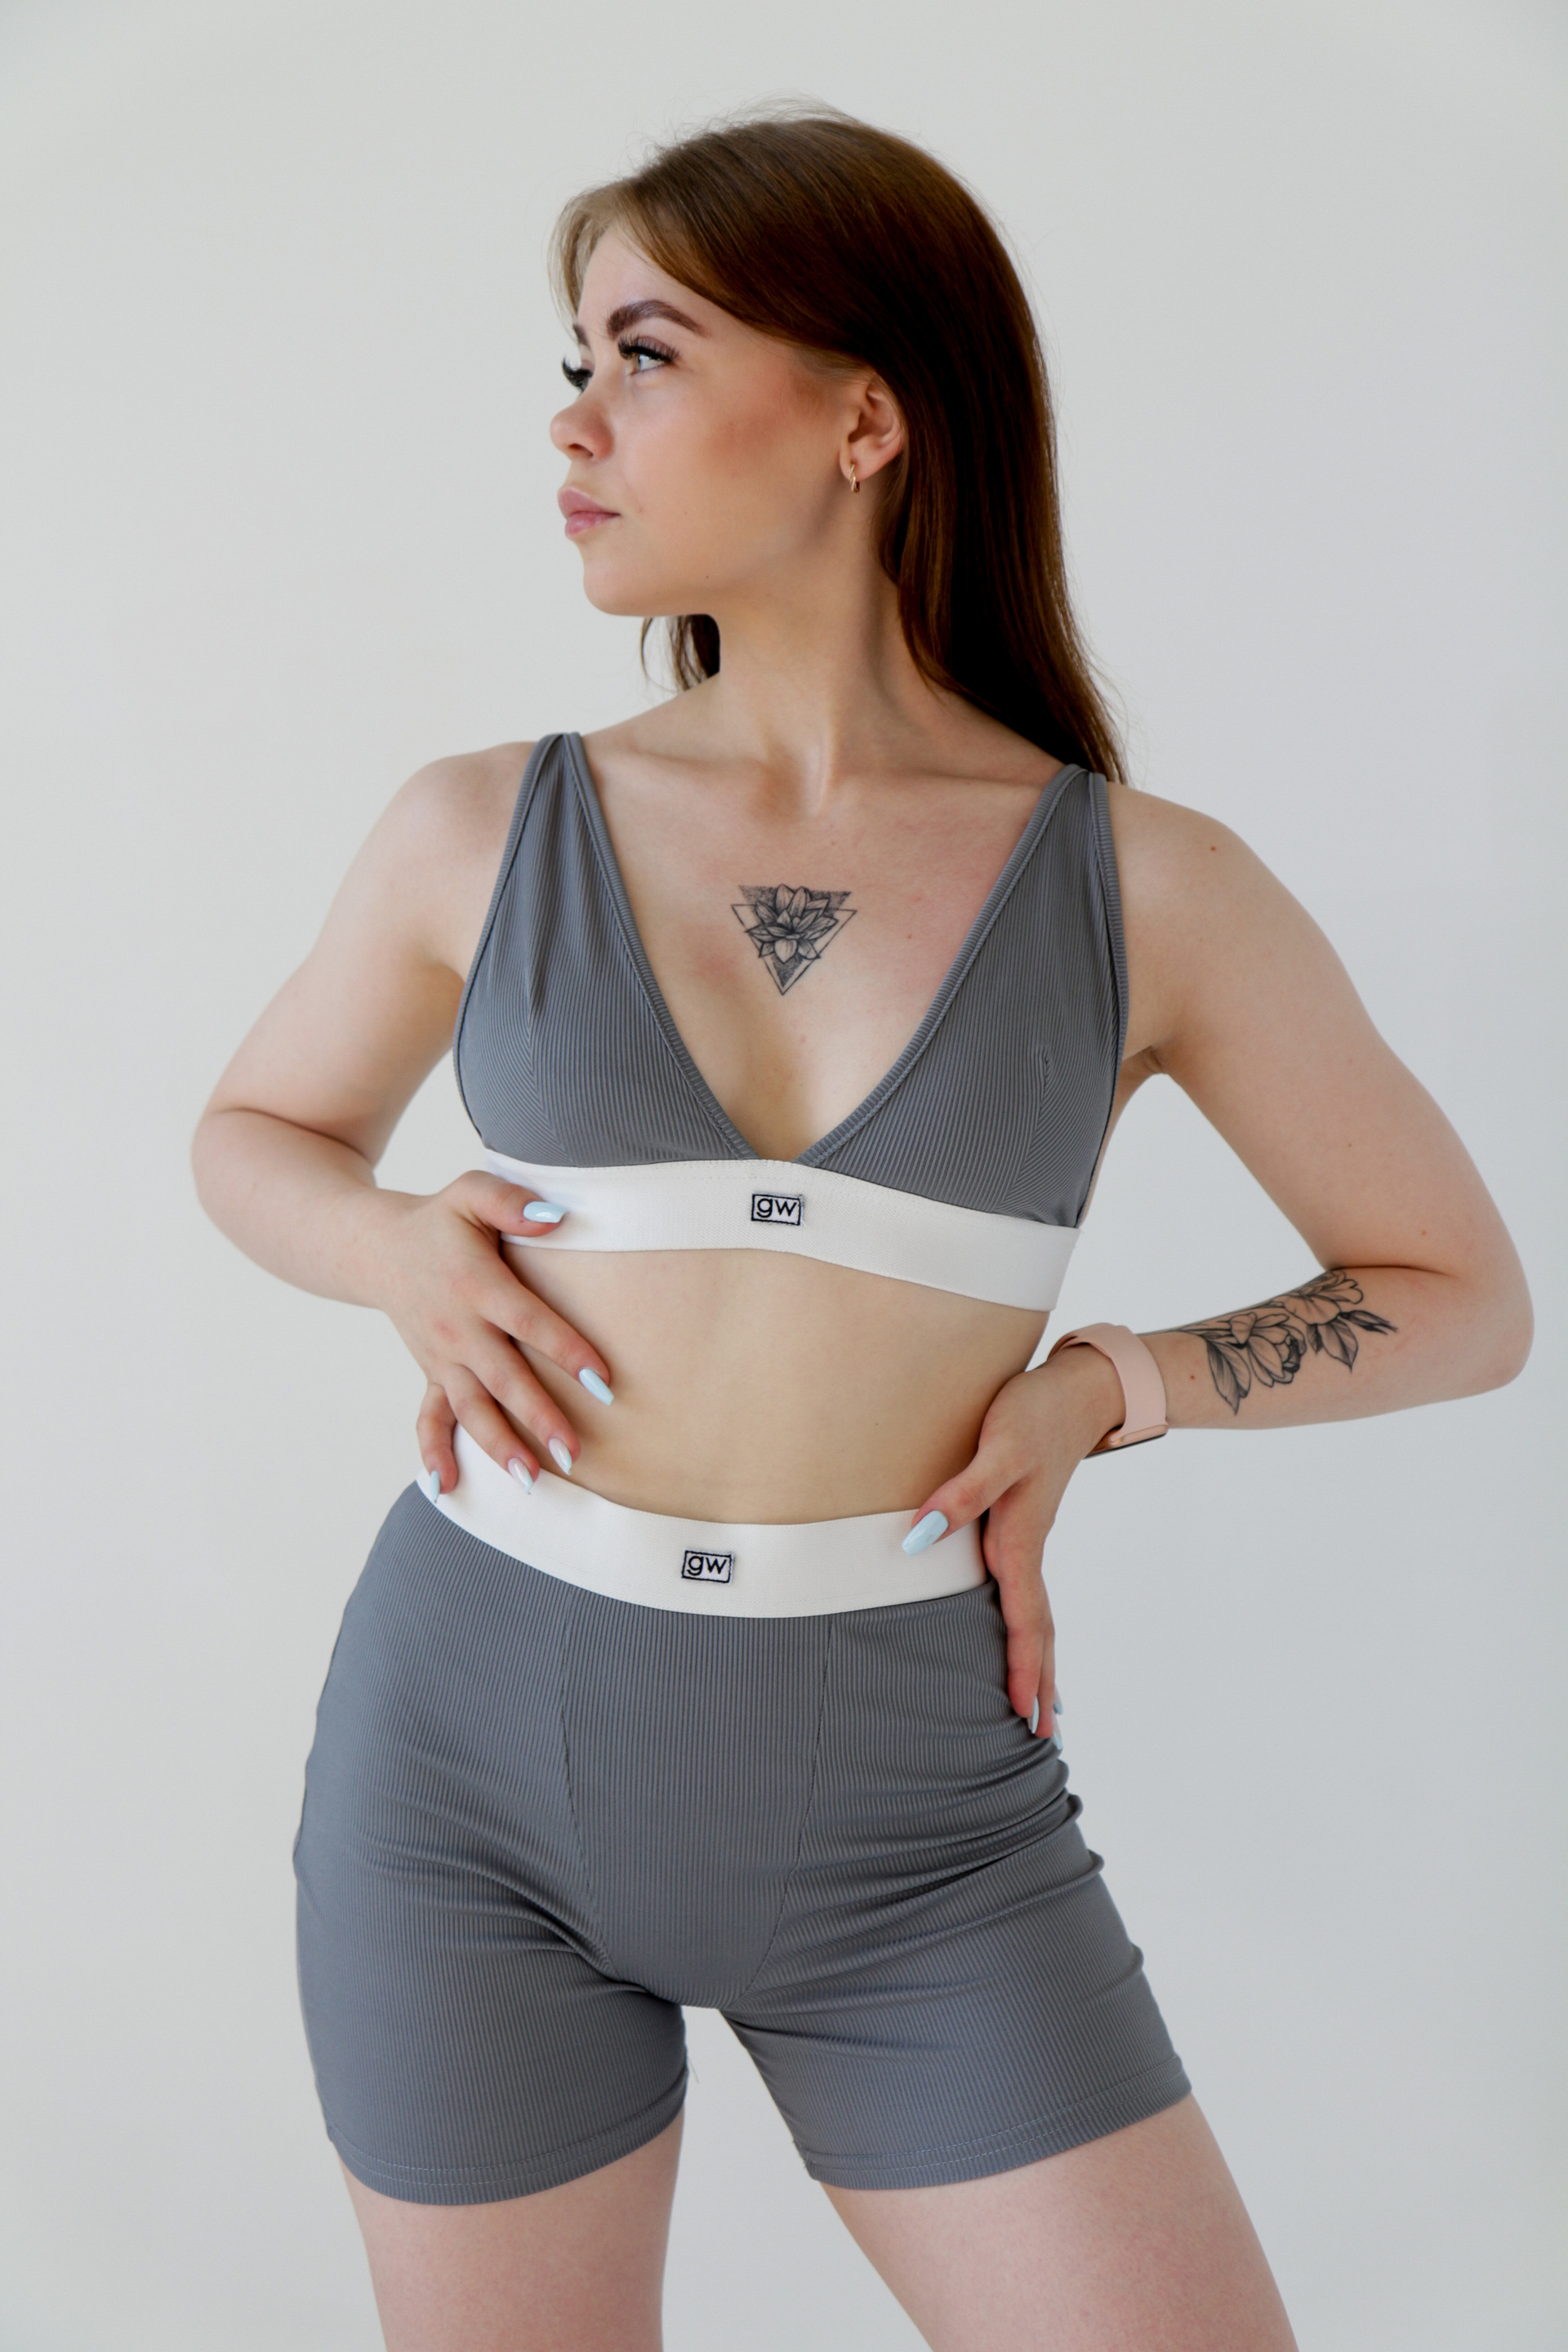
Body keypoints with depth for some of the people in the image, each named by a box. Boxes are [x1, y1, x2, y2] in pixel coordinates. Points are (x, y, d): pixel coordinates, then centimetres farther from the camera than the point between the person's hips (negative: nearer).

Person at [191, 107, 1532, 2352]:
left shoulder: (1146, 888, -4)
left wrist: (1105, 1385, -7)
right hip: (475, 1758, 1)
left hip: (908, 1812, -1)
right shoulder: (482, 835, -1)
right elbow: (255, 1134, 17)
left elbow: (1462, 1295, 7)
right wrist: (402, 1253, -5)